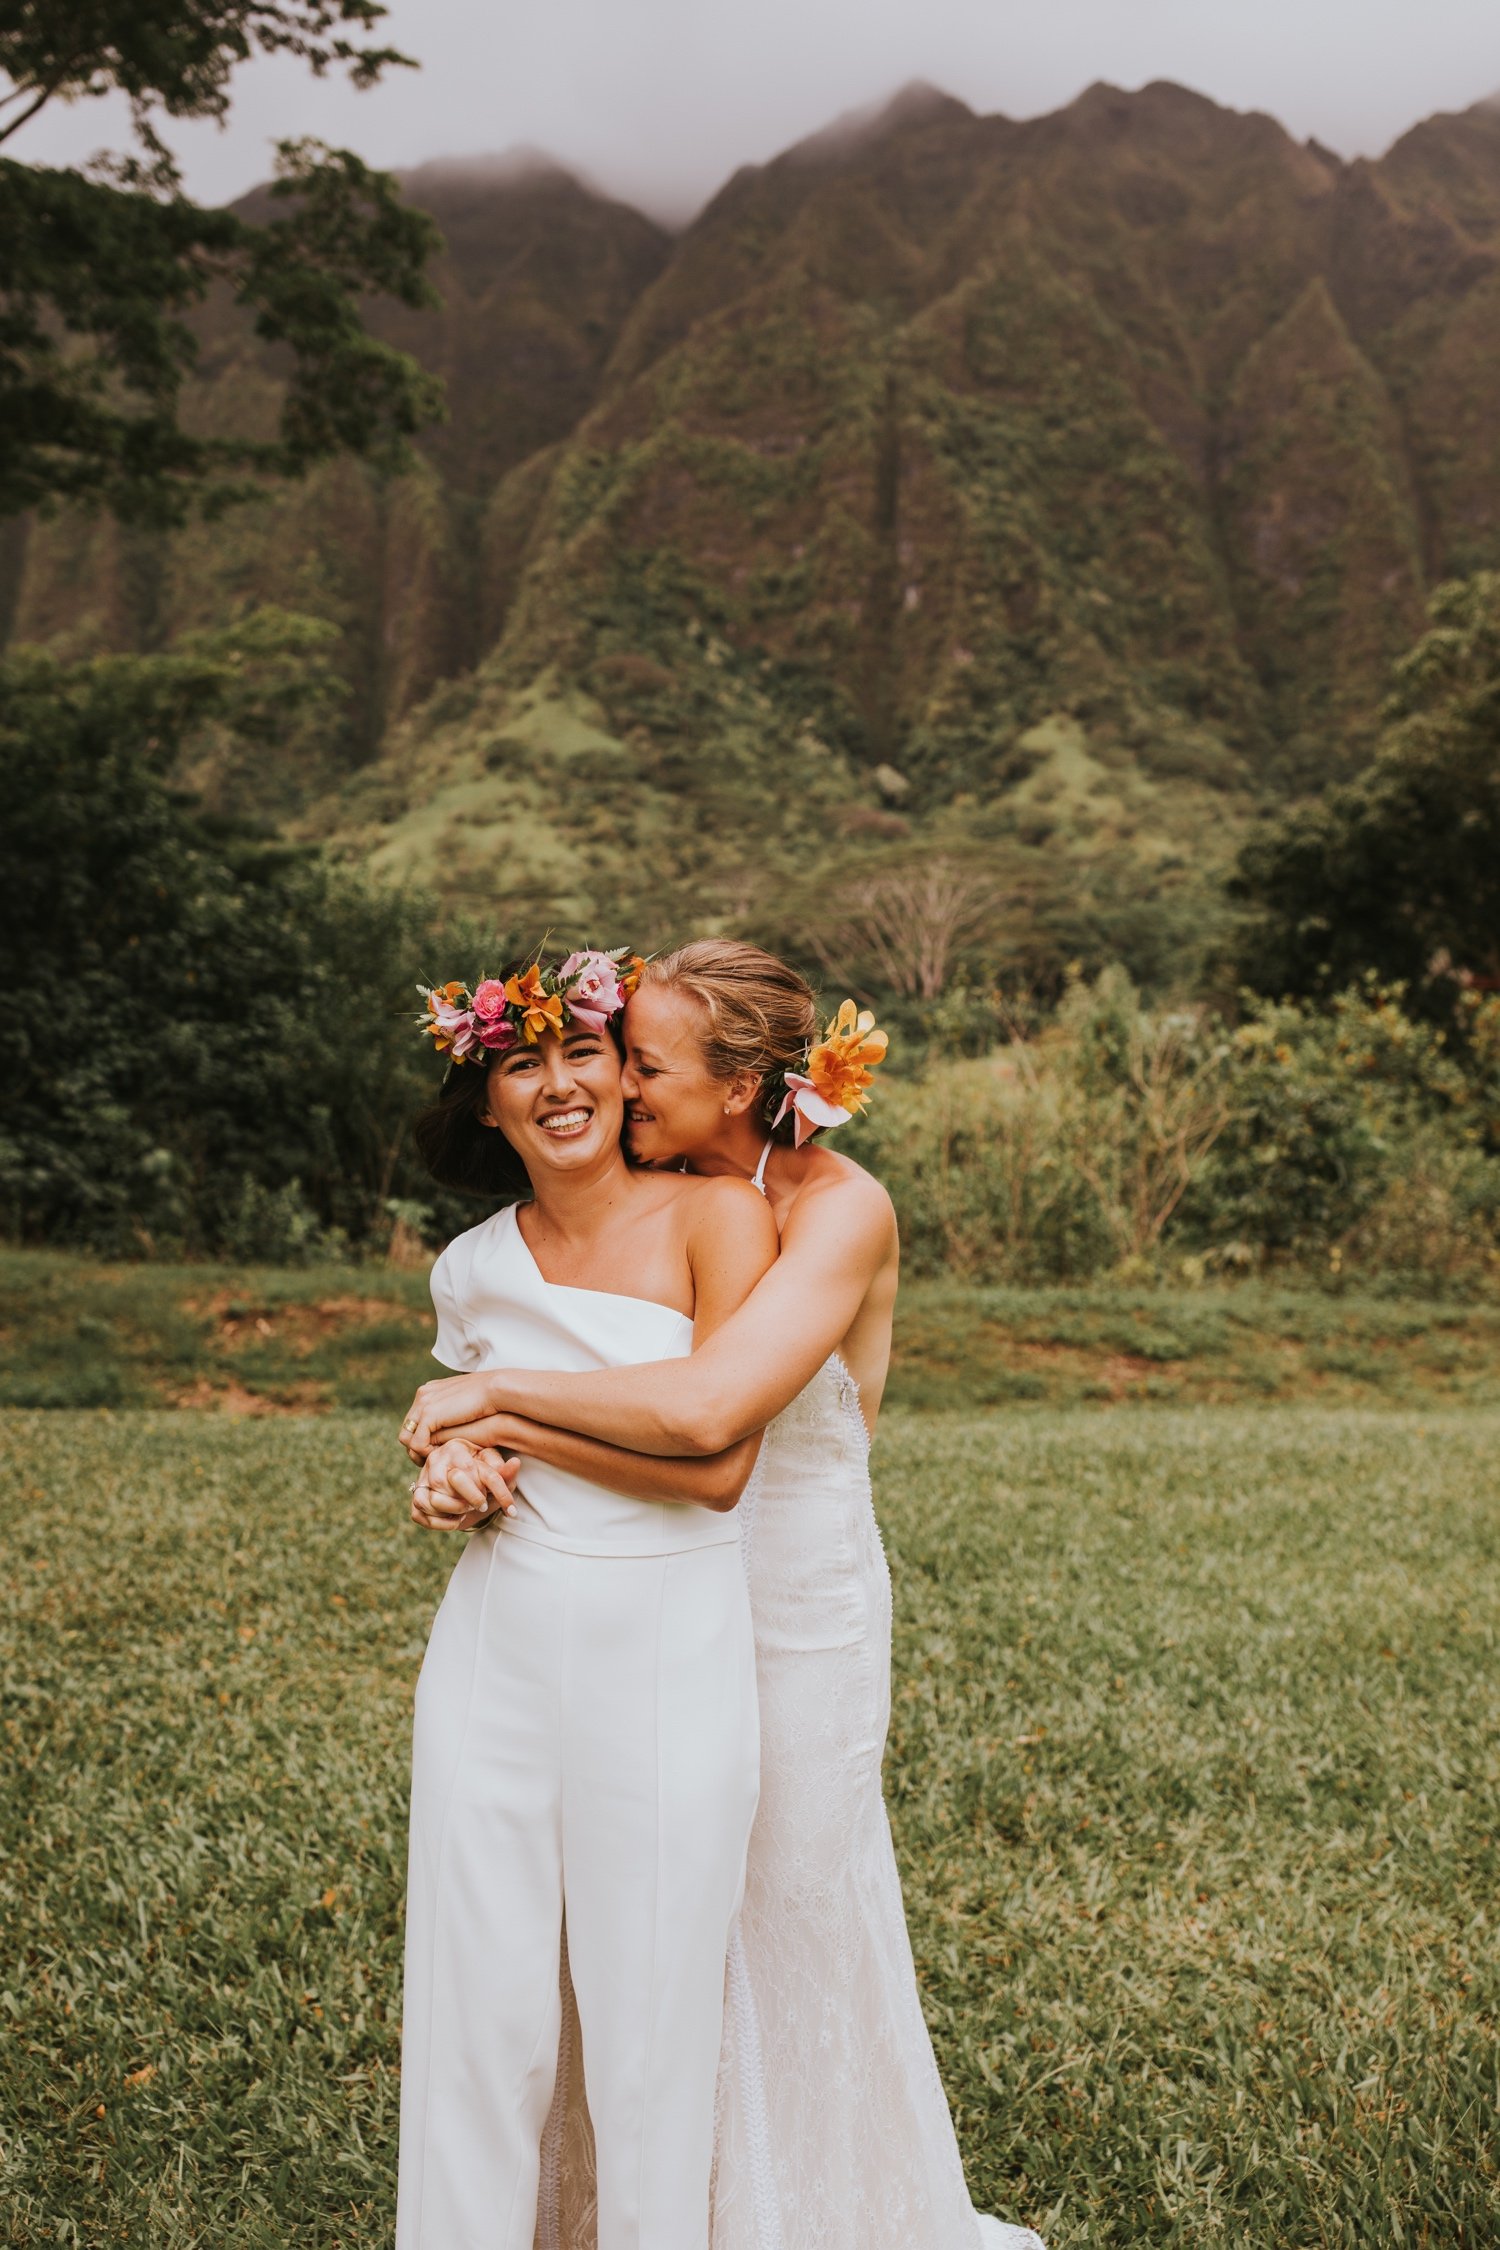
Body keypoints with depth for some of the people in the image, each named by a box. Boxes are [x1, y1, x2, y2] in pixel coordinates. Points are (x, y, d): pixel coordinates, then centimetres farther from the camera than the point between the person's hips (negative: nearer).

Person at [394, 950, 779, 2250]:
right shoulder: (473, 1270, 6)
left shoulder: (716, 1218, -8)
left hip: (668, 1664, -3)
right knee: (483, 2005, 11)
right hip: (499, 1659, 4)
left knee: (652, 2016, 8)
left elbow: (714, 1460, -15)